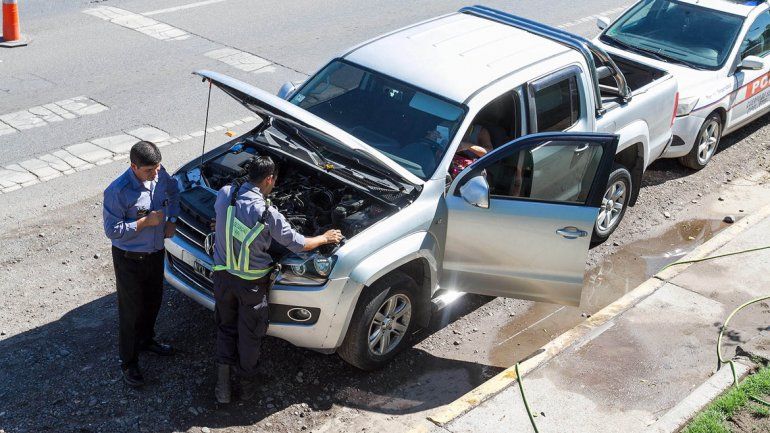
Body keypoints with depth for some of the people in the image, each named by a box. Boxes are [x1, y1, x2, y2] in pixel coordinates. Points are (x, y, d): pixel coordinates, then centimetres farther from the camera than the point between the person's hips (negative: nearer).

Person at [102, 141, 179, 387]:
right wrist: (145, 221, -27)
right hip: (129, 259, -6)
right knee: (131, 311, 7)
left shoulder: (160, 176, -9)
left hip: (156, 252, 6)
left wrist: (172, 220, 0)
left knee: (153, 302, 24)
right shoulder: (117, 192, -27)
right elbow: (112, 230, -23)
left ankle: (146, 341, 50)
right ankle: (128, 362, 24)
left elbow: (173, 192, 14)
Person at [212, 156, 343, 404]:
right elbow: (298, 244, -11)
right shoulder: (267, 213, -22)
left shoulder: (224, 195, -10)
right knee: (250, 334, 16)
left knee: (225, 328, 20)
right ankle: (247, 384, 31)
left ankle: (223, 385, 17)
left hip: (223, 275, 4)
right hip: (252, 282, -4)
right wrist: (325, 238, 6)